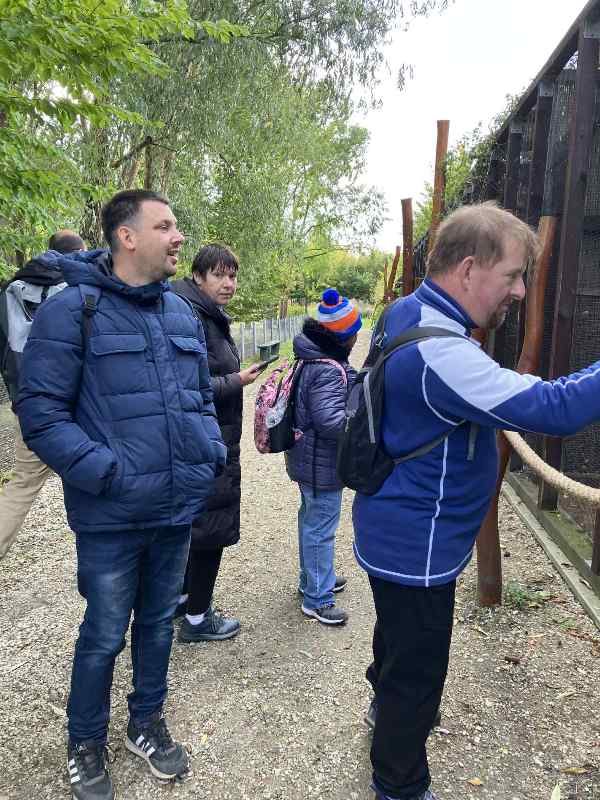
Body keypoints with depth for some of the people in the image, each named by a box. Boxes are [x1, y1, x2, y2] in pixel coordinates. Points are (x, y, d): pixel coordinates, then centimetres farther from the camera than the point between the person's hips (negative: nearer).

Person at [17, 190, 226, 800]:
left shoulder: (182, 313, 7)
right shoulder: (73, 309, -12)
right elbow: (40, 412, -14)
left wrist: (211, 451, 2)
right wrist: (106, 472, -21)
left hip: (178, 509, 6)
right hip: (111, 517, -5)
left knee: (158, 623, 21)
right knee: (104, 636, 12)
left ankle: (147, 723, 45)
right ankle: (85, 745, 39)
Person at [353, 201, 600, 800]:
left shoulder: (407, 312, -1)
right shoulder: (440, 355, -33)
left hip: (397, 532, 10)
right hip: (417, 546, -10)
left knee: (399, 635, 33)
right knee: (417, 673, 11)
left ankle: (387, 705, 58)